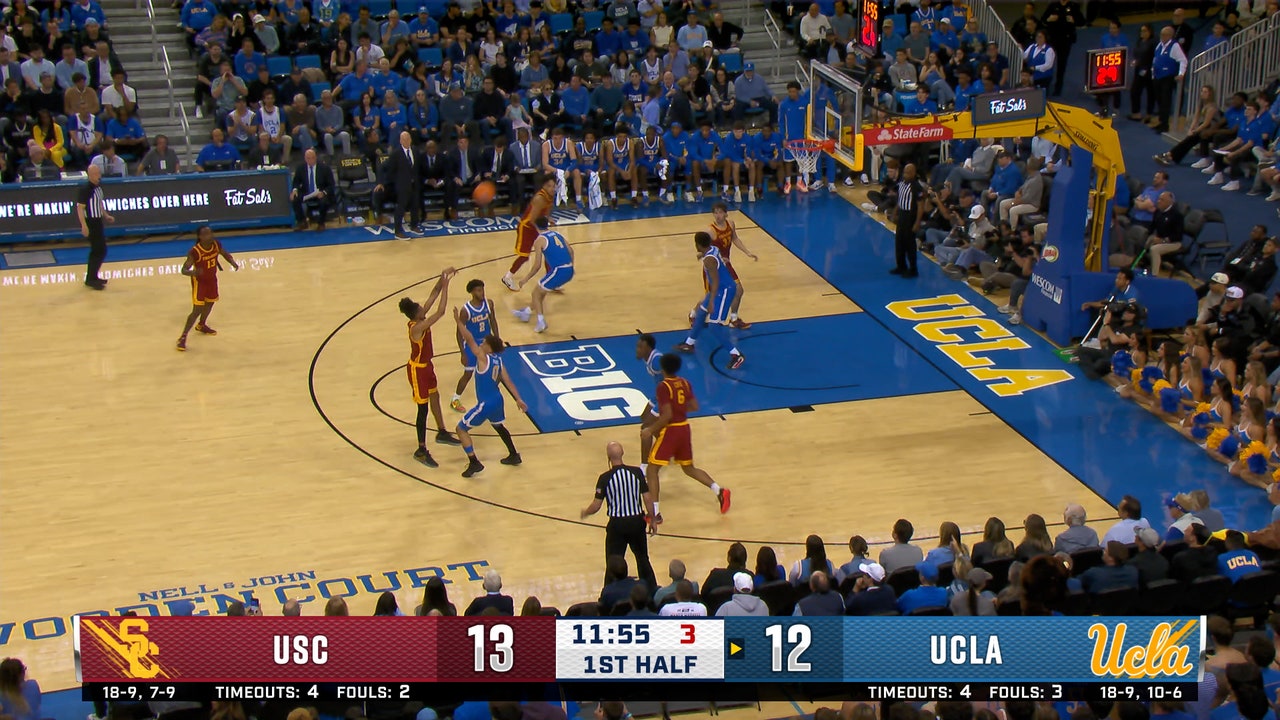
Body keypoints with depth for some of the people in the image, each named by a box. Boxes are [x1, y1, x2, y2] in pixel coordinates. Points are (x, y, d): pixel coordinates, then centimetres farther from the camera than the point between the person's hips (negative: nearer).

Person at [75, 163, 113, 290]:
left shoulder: (98, 186, 6)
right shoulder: (85, 189, -20)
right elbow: (80, 207, -22)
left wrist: (106, 215, 17)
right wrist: (84, 226, -27)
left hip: (98, 222, 9)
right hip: (90, 223, -9)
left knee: (98, 250, 16)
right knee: (99, 251, -8)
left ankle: (92, 277, 27)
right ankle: (91, 279, -1)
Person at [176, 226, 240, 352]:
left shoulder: (216, 245, -17)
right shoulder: (195, 251, -32)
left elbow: (225, 254, 4)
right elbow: (184, 270, -29)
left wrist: (232, 262, -17)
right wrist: (193, 272, -51)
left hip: (212, 279, 6)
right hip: (199, 281, -6)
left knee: (210, 303, 25)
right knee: (197, 310, -10)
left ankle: (201, 326, 52)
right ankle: (183, 337, 0)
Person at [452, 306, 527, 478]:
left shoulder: (483, 358, -19)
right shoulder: (498, 360, 3)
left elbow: (469, 339, -26)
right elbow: (508, 382, 5)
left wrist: (459, 321, -23)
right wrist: (518, 399, 8)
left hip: (485, 404, -9)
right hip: (497, 400, 9)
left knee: (461, 429, 4)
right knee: (498, 426, 35)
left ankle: (474, 463, -2)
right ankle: (514, 456, 44)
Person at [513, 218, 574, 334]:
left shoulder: (539, 240, -2)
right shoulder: (558, 235, 17)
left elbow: (537, 265, -6)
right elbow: (570, 251, 15)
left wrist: (526, 279, 5)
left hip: (558, 272, -7)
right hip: (569, 272, 7)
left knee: (536, 293, 14)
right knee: (542, 290, 29)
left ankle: (541, 322, 1)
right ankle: (526, 312, 44)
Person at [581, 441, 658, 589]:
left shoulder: (605, 478, -12)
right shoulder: (636, 472, -6)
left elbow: (596, 507, -9)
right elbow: (648, 498, -2)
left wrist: (585, 513, 13)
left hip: (617, 524, -3)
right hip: (637, 521, 3)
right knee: (643, 559, 21)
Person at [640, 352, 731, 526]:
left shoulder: (663, 387, -16)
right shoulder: (685, 383, 4)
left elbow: (667, 415, -21)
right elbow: (694, 407, 9)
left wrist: (650, 430, -13)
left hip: (670, 430, -7)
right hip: (684, 428, 7)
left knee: (652, 469, 2)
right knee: (689, 468, 23)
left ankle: (655, 513, -4)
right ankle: (719, 491, 9)